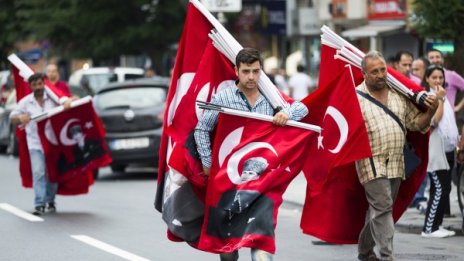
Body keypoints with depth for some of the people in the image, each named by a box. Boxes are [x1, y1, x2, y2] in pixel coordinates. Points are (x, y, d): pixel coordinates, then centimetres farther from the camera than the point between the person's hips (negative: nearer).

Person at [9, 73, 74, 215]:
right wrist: (20, 118, -21)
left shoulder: (52, 97, 1)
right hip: (35, 143, -1)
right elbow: (12, 118, 2)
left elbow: (65, 100, -10)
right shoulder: (25, 102, 2)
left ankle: (50, 201, 26)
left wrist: (67, 102, -35)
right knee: (38, 173, -12)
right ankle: (39, 205, -13)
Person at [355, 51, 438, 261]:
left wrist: (430, 112, -4)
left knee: (379, 209, 15)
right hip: (372, 163, -6)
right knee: (383, 207, -14)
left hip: (396, 163, 6)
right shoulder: (356, 97, -6)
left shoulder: (399, 94, 10)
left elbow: (415, 123, 14)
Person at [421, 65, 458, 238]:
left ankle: (436, 225, 12)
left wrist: (457, 140, 18)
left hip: (447, 149, 9)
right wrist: (440, 100, -16)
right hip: (435, 150, -9)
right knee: (440, 189, -12)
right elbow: (434, 121, -19)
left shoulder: (443, 97, 17)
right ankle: (429, 228, -10)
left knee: (444, 188, 8)